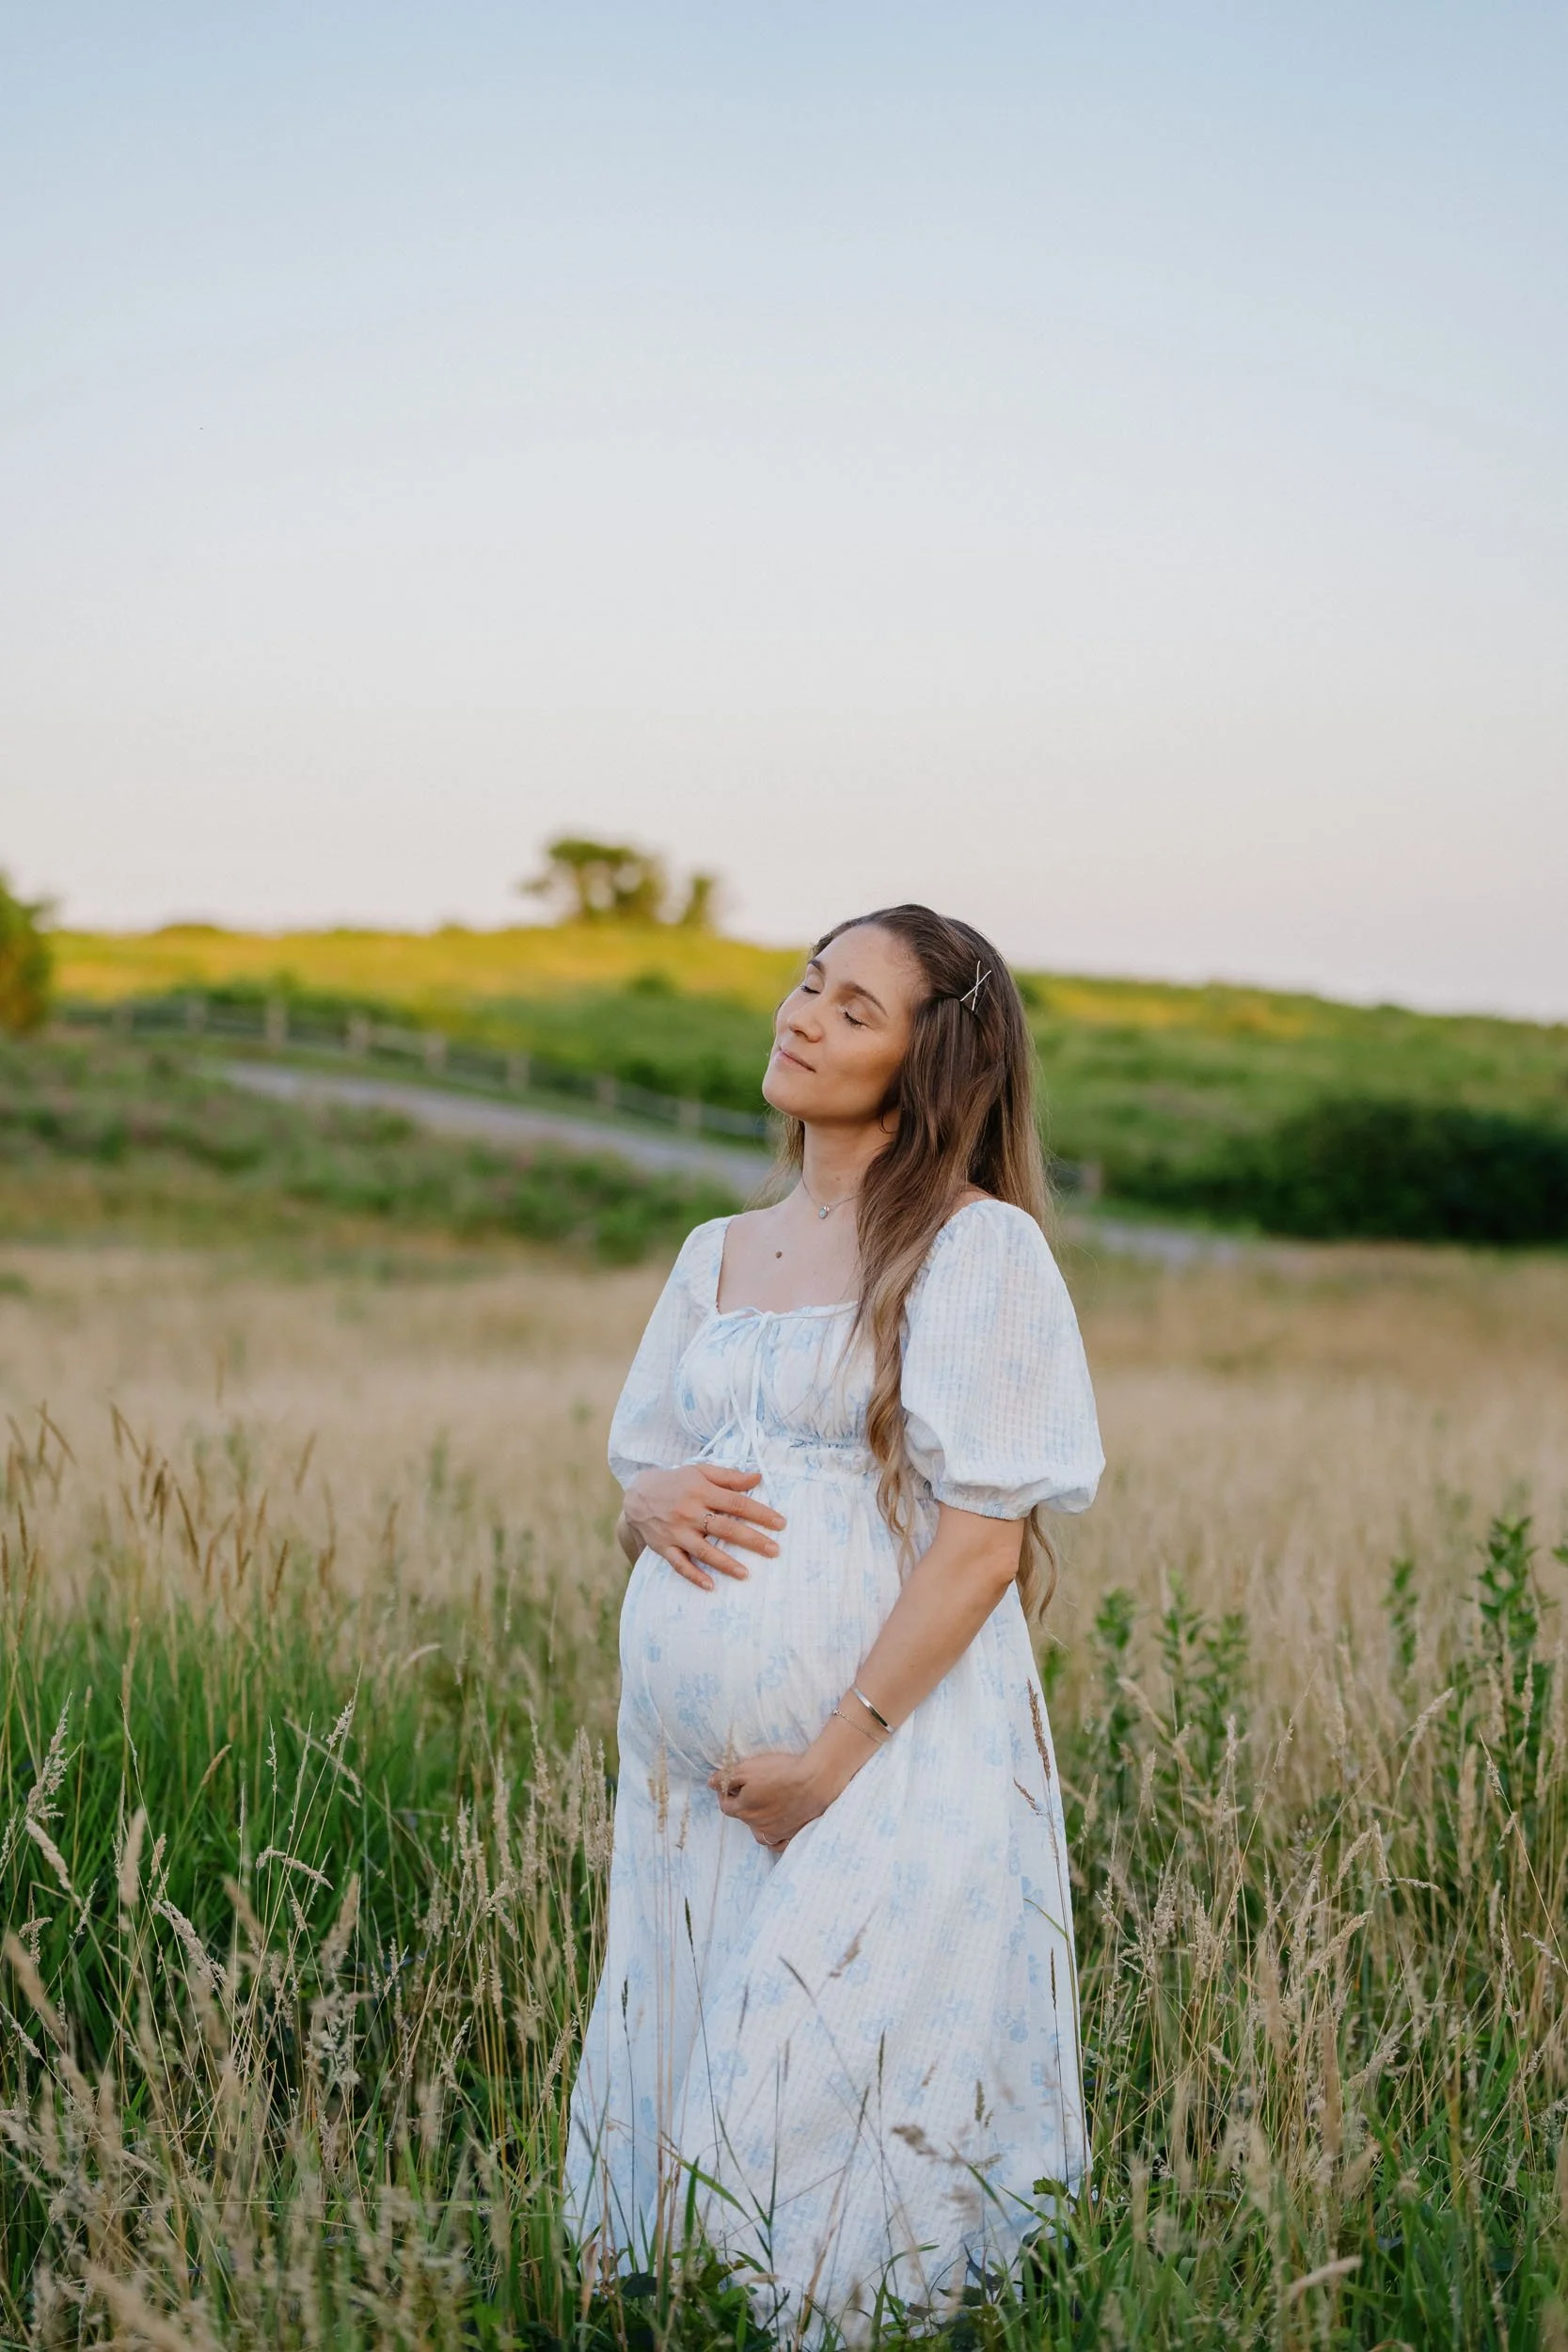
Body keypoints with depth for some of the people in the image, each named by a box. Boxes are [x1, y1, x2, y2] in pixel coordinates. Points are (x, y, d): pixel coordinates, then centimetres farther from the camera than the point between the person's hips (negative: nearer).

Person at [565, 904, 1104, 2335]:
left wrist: (838, 1753, -16)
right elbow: (640, 1466, 20)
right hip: (691, 1749, 6)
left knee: (822, 2103, -5)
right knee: (681, 2082, 12)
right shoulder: (719, 1255, 13)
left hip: (889, 1747, -6)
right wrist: (656, 1502, -5)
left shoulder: (977, 1247, -7)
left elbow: (986, 1535, -12)